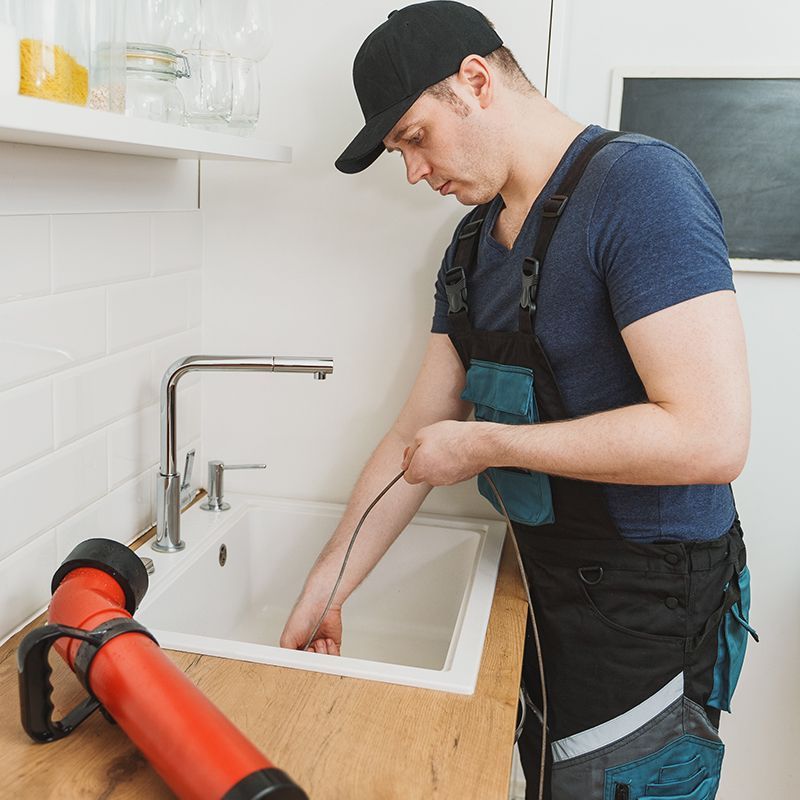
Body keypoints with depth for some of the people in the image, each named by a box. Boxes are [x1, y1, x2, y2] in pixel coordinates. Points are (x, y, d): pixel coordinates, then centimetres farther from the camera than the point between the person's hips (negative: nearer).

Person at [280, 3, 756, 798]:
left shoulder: (639, 186, -20)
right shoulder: (475, 241, 5)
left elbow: (710, 438, -28)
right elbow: (417, 433, 7)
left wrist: (485, 444, -20)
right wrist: (323, 589, 6)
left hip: (650, 612, -7)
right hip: (549, 584, 8)